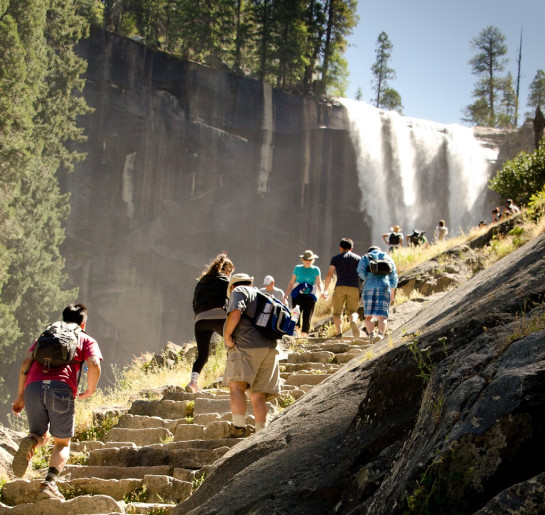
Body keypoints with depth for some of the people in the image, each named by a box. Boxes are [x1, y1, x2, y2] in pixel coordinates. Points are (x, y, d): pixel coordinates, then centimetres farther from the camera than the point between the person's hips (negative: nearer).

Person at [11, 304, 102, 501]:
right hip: (62, 387, -2)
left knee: (41, 436, 21)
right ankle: (50, 482, -13)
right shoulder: (87, 340, 23)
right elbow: (94, 366, 2)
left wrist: (20, 395, 18)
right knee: (63, 443, 13)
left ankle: (30, 442, -16)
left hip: (34, 387, 3)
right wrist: (89, 392, 17)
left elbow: (26, 362, 17)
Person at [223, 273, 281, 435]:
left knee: (236, 386, -18)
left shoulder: (239, 291, 7)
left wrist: (227, 335, -7)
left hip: (246, 345, -8)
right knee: (258, 395, 8)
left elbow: (235, 313, -13)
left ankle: (239, 428, -34)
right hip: (270, 347, 8)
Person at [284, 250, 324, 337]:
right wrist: (286, 295, 7)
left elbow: (319, 283, -3)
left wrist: (321, 291, -24)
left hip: (310, 296, -1)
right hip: (297, 296, 1)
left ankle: (304, 335, -4)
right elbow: (291, 283, 14)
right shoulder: (298, 268, 12)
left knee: (307, 317, -6)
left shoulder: (316, 270, 8)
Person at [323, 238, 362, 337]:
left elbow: (329, 274, 1)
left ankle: (338, 332, -15)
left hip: (340, 287, -1)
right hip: (354, 288, 1)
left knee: (337, 312, 9)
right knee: (352, 311, 8)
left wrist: (325, 290, 6)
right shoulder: (358, 258, 17)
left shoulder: (336, 258, 11)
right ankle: (353, 322, -28)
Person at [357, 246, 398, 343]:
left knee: (368, 316, 8)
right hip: (384, 288, 0)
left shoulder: (365, 257, 18)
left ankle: (371, 334, -17)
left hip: (369, 288, 0)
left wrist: (368, 280, 13)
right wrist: (392, 294, 24)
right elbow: (393, 277, 18)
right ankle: (381, 334, -33)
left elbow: (360, 271, -2)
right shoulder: (388, 258, 22)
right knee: (382, 316, -7)